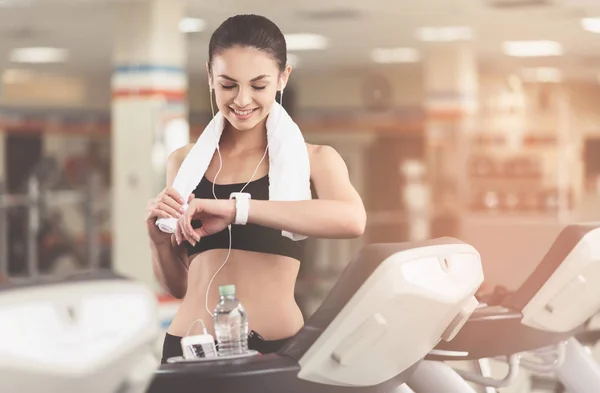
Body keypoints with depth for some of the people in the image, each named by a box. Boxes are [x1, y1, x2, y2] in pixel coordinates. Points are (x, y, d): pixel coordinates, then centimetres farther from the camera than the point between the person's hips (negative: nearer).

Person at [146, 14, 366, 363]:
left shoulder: (312, 159, 3)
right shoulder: (185, 162, 11)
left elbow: (352, 220, -20)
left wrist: (236, 208, -25)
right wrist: (159, 240, -5)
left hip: (278, 347, -2)